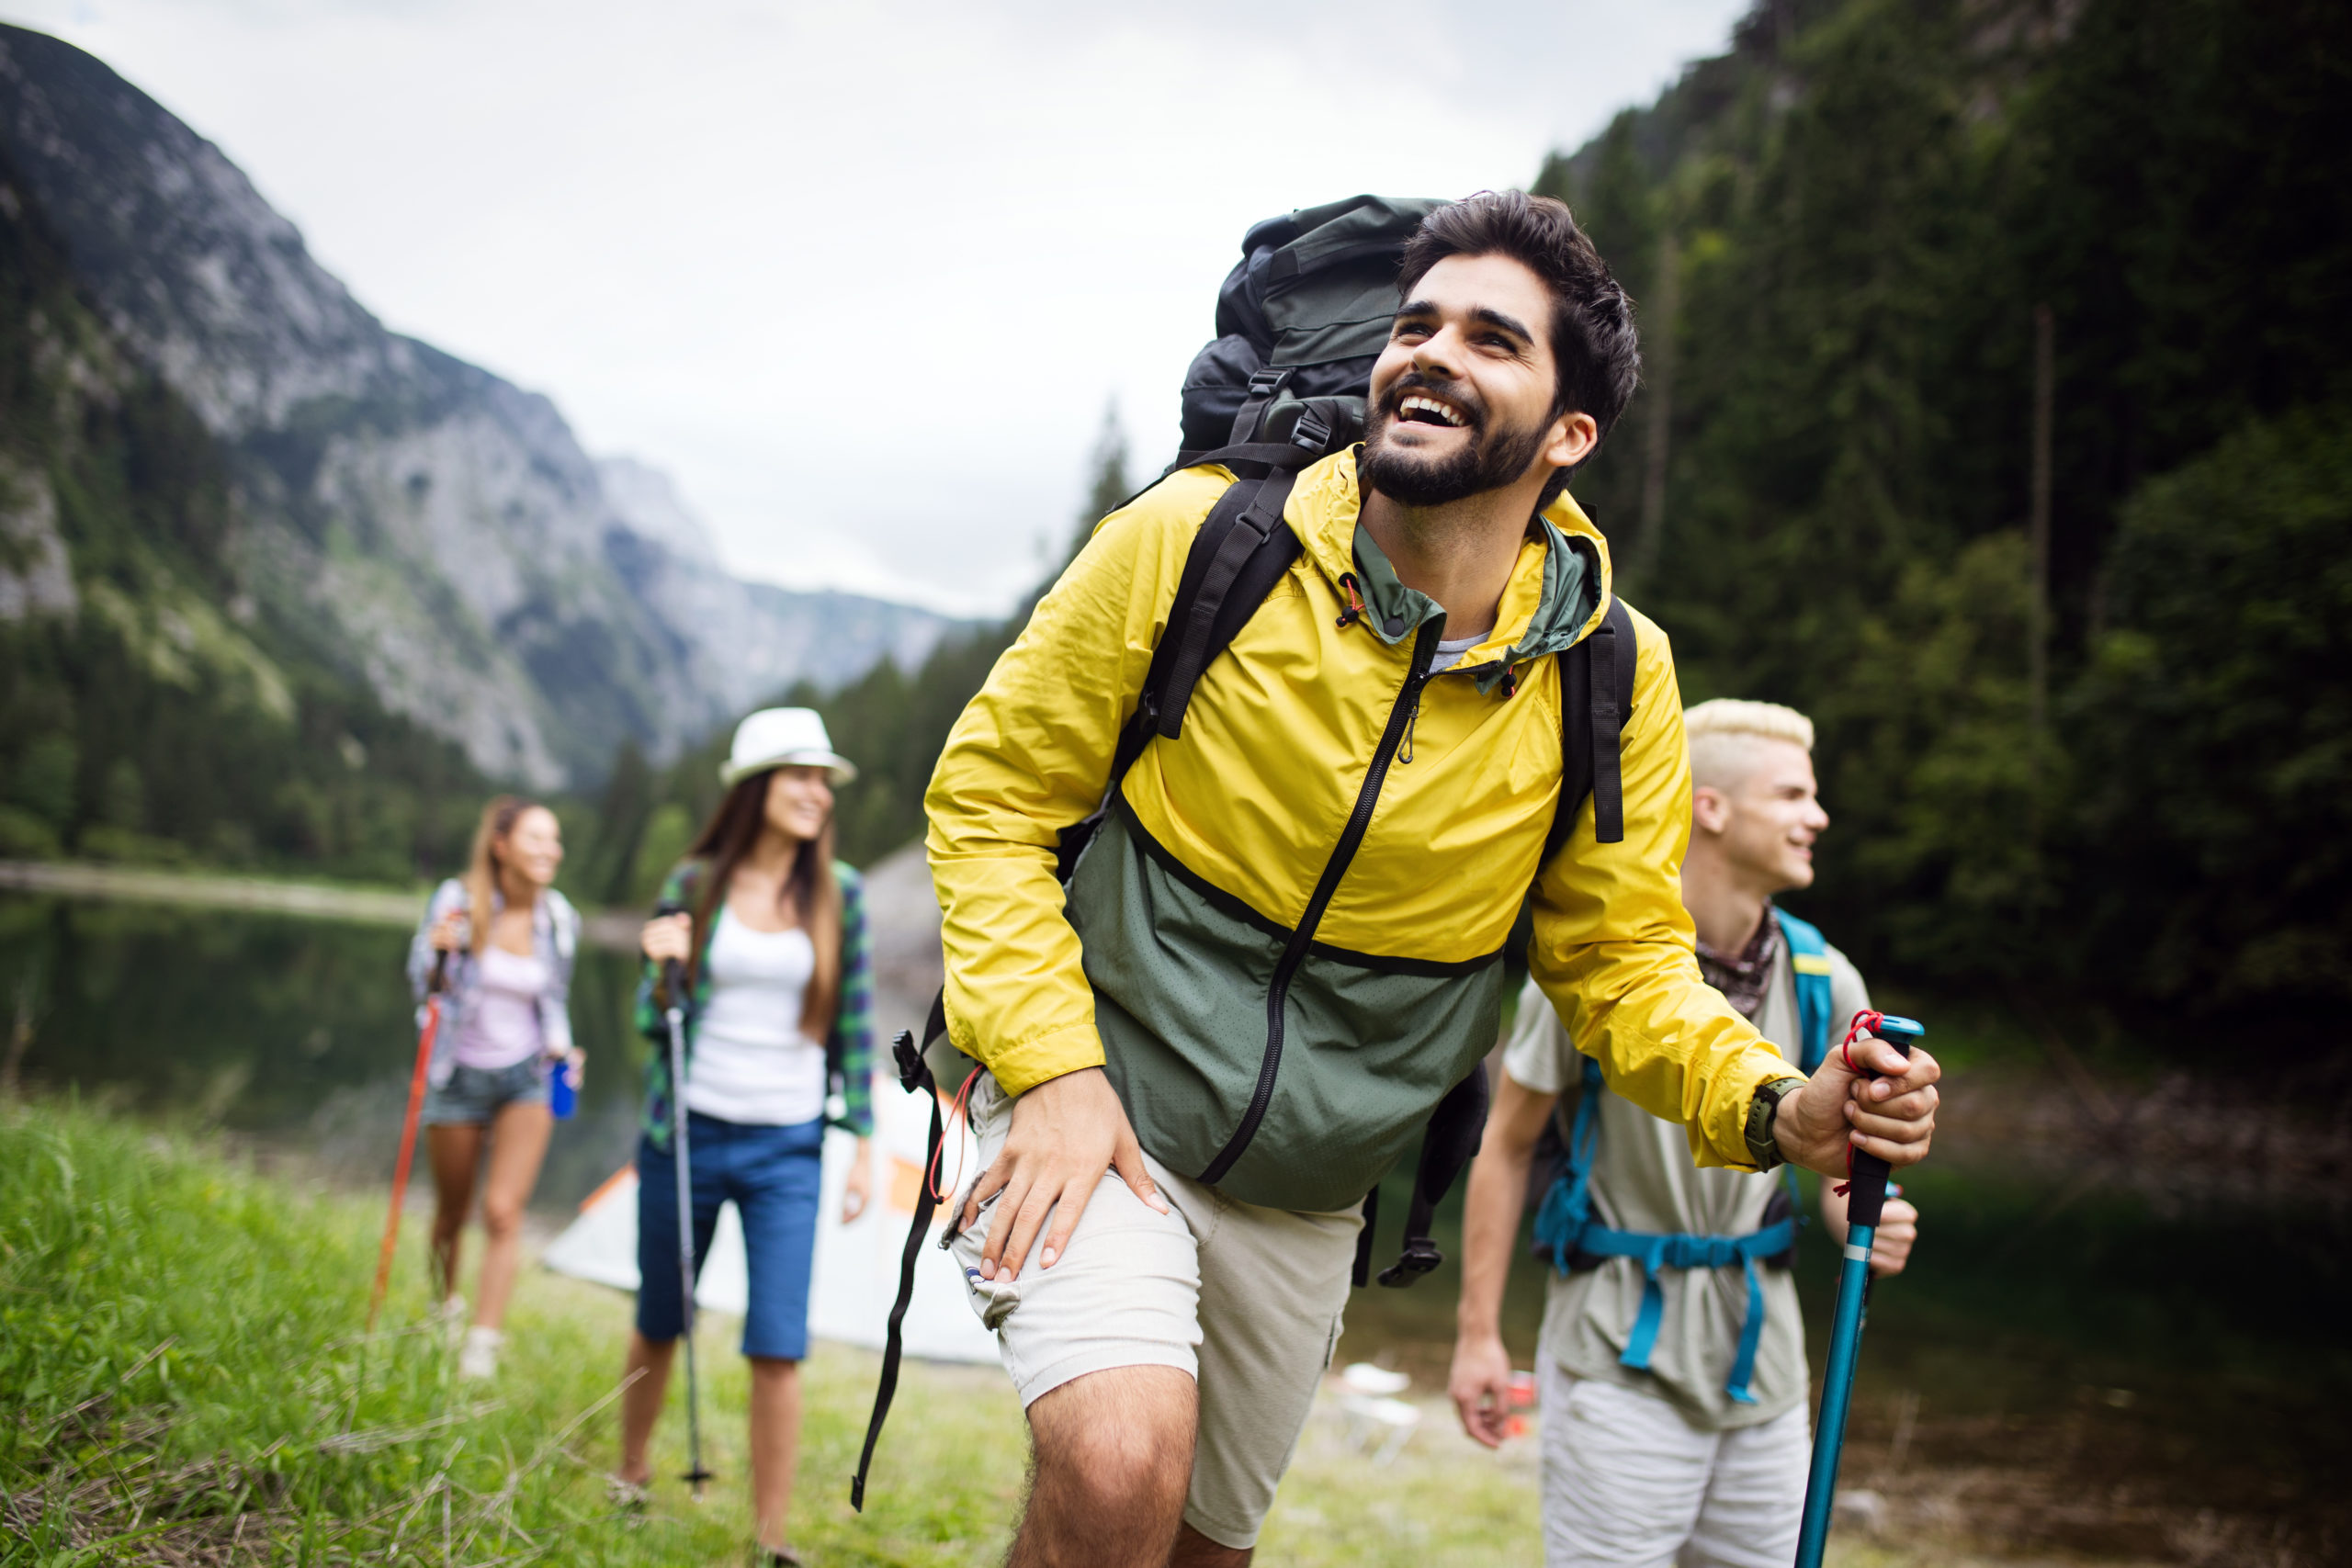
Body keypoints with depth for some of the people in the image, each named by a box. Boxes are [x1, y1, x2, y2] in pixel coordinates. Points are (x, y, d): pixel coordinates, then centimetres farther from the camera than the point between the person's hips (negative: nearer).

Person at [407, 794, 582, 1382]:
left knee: (503, 1211, -11)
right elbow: (420, 981, -7)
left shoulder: (559, 919, -4)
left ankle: (482, 1349, -7)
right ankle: (444, 1306, 41)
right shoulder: (458, 900, -13)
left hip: (526, 1076, 1)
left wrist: (561, 1049, -6)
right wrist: (436, 948, -29)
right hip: (460, 1074, -1)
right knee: (452, 1211, 14)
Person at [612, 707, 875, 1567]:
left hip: (787, 1149, 0)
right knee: (659, 1325, 15)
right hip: (689, 1134, 1)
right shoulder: (695, 884, 0)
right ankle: (628, 1478, 39)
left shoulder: (839, 894, 1)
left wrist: (863, 1143, 1)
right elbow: (653, 1022, 5)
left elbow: (855, 1026, 5)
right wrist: (661, 969, -16)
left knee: (778, 1347, -8)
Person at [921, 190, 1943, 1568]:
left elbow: (1622, 955, 2)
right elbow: (990, 796, -7)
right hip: (1098, 1107, -3)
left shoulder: (1617, 679, -9)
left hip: (1309, 1196, 4)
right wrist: (1052, 1064, -18)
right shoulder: (1194, 539, -15)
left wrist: (1775, 1109, -18)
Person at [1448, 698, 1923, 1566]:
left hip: (1759, 1346, 5)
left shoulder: (1822, 980, 0)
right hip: (1623, 1345, -5)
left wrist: (1870, 1223, -15)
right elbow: (1506, 1144, -4)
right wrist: (1479, 1331, -6)